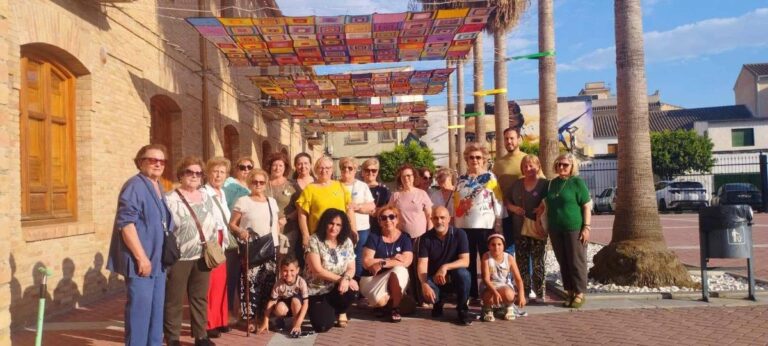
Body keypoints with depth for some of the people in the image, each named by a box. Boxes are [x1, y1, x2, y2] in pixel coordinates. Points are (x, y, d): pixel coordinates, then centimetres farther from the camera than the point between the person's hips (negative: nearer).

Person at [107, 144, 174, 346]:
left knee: (156, 310, 15)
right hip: (141, 261, -9)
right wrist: (141, 257, -23)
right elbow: (126, 223, -21)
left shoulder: (158, 187, 14)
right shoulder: (135, 186, -13)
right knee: (140, 309, -5)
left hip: (157, 260, 9)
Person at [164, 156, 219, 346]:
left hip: (202, 257, 6)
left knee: (200, 298, 13)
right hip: (178, 258, -5)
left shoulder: (206, 197, 11)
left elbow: (215, 224, 17)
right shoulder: (170, 199, -7)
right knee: (174, 301, 2)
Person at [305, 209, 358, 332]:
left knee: (352, 289, -31)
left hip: (337, 289, 3)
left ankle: (341, 312, 4)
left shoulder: (346, 242, -1)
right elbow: (317, 270, -18)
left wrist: (346, 278, -25)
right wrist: (340, 279, -23)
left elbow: (351, 268, -2)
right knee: (322, 326, -20)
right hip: (317, 291, -3)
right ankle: (319, 309, 20)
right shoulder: (314, 241, -14)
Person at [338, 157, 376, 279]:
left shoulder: (362, 186, 9)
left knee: (358, 258, 3)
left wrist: (357, 206, -13)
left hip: (361, 229, 1)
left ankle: (358, 281, 13)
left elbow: (372, 206, 2)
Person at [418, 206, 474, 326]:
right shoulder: (426, 238, -9)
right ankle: (438, 303, 11)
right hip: (433, 278, 1)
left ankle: (462, 309, -10)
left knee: (463, 273, -35)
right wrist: (424, 284, -34)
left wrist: (445, 267, -36)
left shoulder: (459, 234, -11)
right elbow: (422, 264, -16)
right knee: (427, 295, -31)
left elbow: (465, 261, -20)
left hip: (454, 276, -1)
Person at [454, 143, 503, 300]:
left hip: (485, 225, -3)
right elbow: (456, 203, 15)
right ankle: (471, 294, 16)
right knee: (469, 261, 8)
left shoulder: (490, 178, 2)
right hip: (465, 225, 4)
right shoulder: (461, 179, 12)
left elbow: (498, 201, -2)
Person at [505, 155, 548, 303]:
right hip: (519, 229, 4)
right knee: (521, 263, 7)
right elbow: (507, 201, 15)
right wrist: (513, 208, -4)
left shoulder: (544, 184, -2)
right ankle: (523, 293, 14)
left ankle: (539, 293, 10)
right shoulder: (517, 184, 10)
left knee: (538, 263, 3)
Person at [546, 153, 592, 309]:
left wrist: (586, 227, -14)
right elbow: (548, 205, 20)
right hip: (556, 229, 6)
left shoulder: (577, 182, -5)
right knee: (563, 262, 9)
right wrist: (548, 226, 14)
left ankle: (580, 293, 8)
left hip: (574, 228, -6)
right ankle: (570, 292, 18)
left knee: (576, 262, -1)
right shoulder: (552, 183, 12)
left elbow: (587, 206, -7)